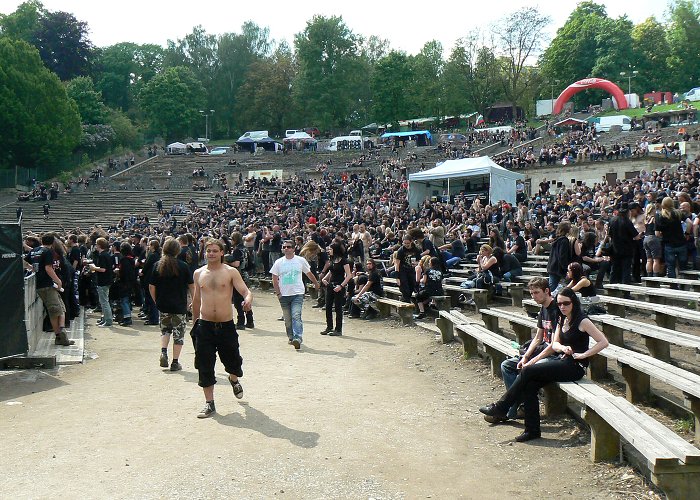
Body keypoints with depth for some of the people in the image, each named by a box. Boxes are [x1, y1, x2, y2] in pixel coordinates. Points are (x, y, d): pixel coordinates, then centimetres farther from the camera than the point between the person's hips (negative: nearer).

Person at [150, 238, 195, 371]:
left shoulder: (157, 266, -1)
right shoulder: (183, 266, -7)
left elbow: (151, 287, 0)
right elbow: (191, 286, -3)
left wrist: (156, 301, 12)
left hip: (163, 305, 3)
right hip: (179, 305, -2)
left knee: (165, 329, 22)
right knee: (178, 333, 6)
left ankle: (163, 351, 1)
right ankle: (175, 362, 7)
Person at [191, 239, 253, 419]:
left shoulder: (231, 272, -3)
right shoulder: (199, 273, 7)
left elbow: (245, 291, -13)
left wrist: (248, 300, -36)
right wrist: (195, 321, 20)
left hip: (226, 325, -2)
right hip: (205, 326, 2)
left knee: (232, 361, 11)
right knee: (205, 367, 1)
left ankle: (234, 379, 47)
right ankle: (209, 403, 12)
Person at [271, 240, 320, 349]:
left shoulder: (301, 260, 1)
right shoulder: (278, 262, 3)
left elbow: (309, 273, 16)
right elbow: (274, 279, 4)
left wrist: (316, 283, 27)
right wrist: (278, 293, -3)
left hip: (298, 293, -2)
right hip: (284, 295, 2)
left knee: (296, 316, -18)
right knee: (287, 319, 10)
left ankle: (298, 338, -25)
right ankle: (291, 337, 26)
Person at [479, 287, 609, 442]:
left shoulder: (582, 321, -11)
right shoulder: (562, 319, 13)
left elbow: (603, 342, -16)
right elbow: (555, 344, 11)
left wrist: (582, 355, -17)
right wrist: (562, 347, -11)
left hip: (574, 366, -8)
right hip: (562, 361, 8)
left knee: (527, 371, -18)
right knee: (529, 385, -14)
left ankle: (501, 407, -7)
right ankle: (532, 430, -8)